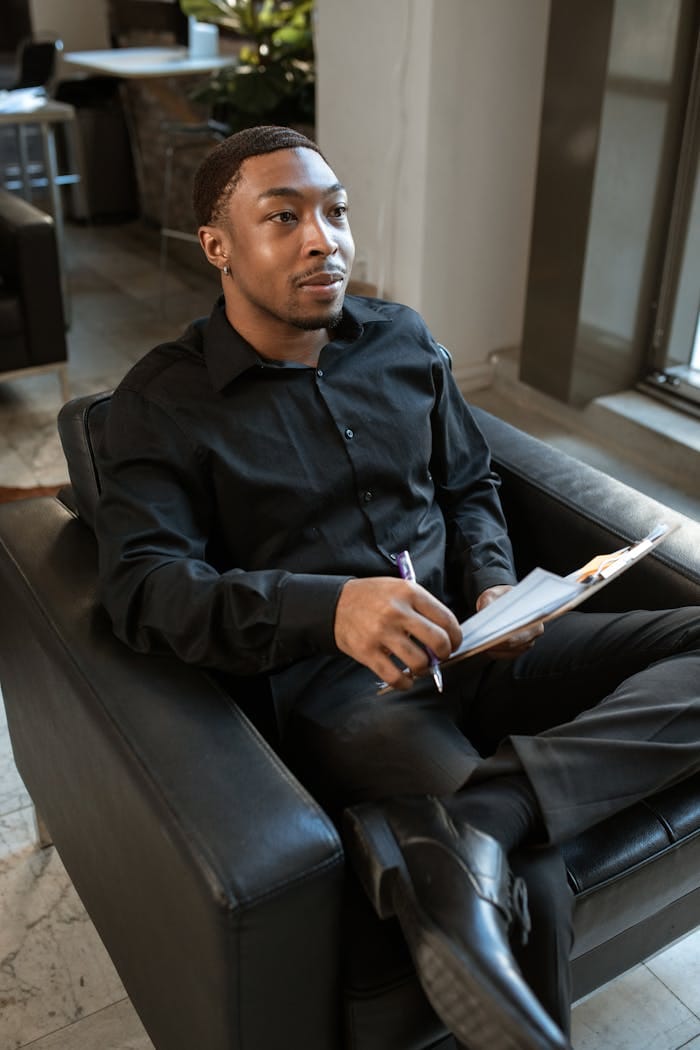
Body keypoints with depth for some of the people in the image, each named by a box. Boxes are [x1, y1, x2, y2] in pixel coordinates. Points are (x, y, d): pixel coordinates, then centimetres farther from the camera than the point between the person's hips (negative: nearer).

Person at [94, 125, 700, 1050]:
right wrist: (328, 607, -30)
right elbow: (143, 588, -13)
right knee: (528, 884, -33)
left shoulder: (404, 341, 13)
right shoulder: (162, 404, -2)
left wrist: (495, 587, -2)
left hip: (471, 653, 7)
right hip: (333, 685, -6)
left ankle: (469, 817, -32)